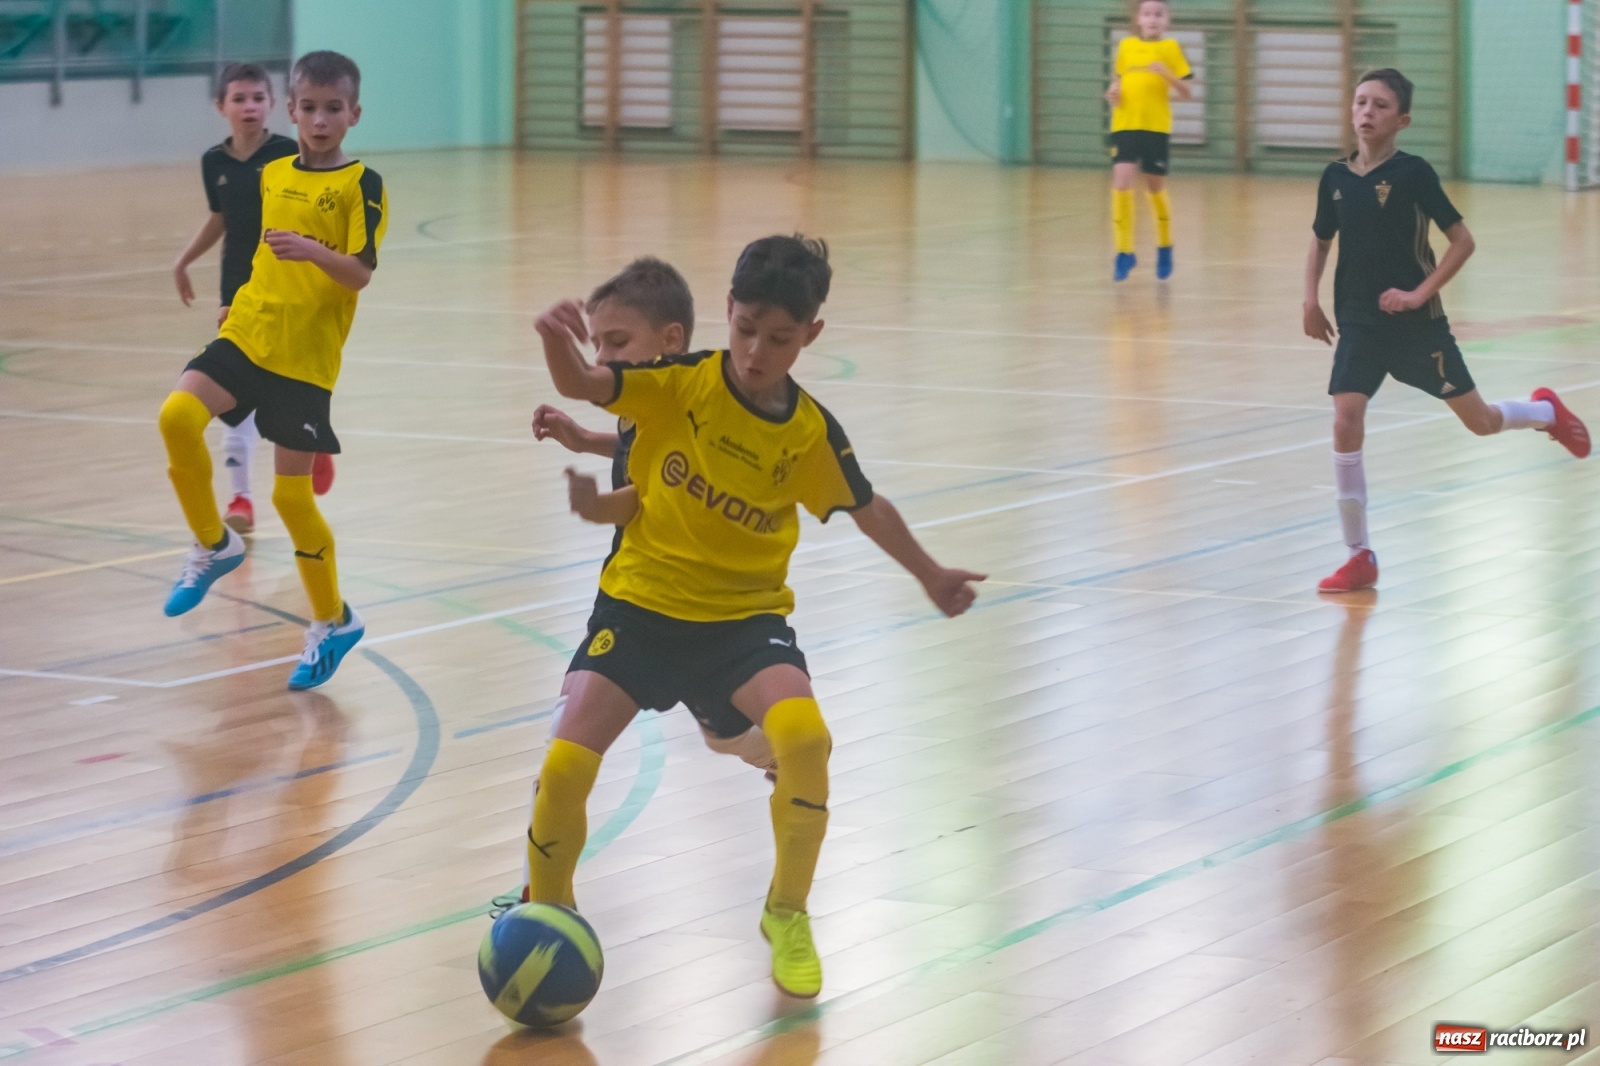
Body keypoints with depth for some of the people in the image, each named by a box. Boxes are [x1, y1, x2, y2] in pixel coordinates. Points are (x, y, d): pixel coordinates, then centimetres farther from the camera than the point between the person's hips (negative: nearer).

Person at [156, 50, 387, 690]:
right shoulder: (272, 175, 12)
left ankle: (332, 621, 19)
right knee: (177, 416, -22)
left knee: (291, 497, -2)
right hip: (247, 333, 5)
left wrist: (312, 251, -33)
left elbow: (360, 274, -17)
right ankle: (214, 546, -1)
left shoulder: (361, 184, -6)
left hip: (307, 356, -5)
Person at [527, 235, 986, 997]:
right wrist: (557, 341, -46)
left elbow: (866, 508, 13)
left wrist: (929, 575, 24)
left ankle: (788, 914, 0)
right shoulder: (681, 384, -11)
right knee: (564, 766, -16)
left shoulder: (812, 433, -5)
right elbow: (582, 386, -23)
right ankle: (546, 914, 15)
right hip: (642, 600, -1)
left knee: (804, 738, -27)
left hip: (745, 614, 1)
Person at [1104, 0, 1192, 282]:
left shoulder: (1171, 48, 0)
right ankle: (1125, 252, -5)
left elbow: (1187, 93, -3)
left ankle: (1164, 247, 30)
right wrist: (1113, 90, 0)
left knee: (1156, 188, 8)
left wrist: (1166, 73, -19)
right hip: (1124, 126, 2)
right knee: (1122, 183, -12)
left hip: (1156, 128, -2)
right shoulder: (1126, 46, 9)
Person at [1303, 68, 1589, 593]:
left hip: (1417, 324, -3)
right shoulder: (1336, 177, 1)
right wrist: (1311, 300, 5)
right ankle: (1359, 557, -3)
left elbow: (1462, 241, -9)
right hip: (1359, 324, 3)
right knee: (1346, 424, -13)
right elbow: (1320, 240, 18)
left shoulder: (1413, 172, -12)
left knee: (1479, 421, 8)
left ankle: (1545, 413, 44)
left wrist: (1419, 293, -15)